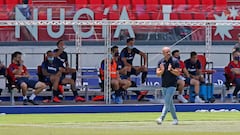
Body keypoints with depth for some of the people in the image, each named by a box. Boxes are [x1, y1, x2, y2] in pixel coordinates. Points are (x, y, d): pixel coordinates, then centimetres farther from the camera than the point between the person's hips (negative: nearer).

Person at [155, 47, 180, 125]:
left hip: (172, 85, -6)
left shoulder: (175, 61, -6)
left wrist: (171, 69, -24)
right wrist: (162, 70, -17)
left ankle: (161, 118, -21)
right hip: (164, 85, 6)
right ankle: (175, 119, 20)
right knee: (170, 103, 11)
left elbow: (178, 73, -9)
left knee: (167, 102, -14)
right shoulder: (161, 62, 6)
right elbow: (158, 74, 3)